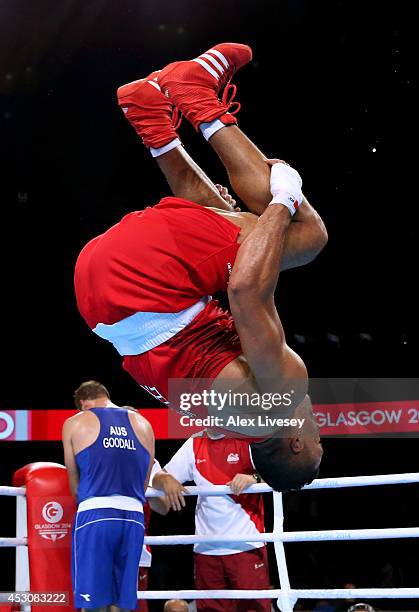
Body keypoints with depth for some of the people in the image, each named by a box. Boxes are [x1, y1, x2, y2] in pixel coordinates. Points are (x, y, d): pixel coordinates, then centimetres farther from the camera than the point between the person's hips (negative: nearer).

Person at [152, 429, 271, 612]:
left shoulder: (248, 440, -1)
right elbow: (157, 478, 13)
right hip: (206, 548, 4)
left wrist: (254, 478, -31)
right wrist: (166, 480, -11)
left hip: (247, 547, -4)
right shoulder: (194, 444, 12)